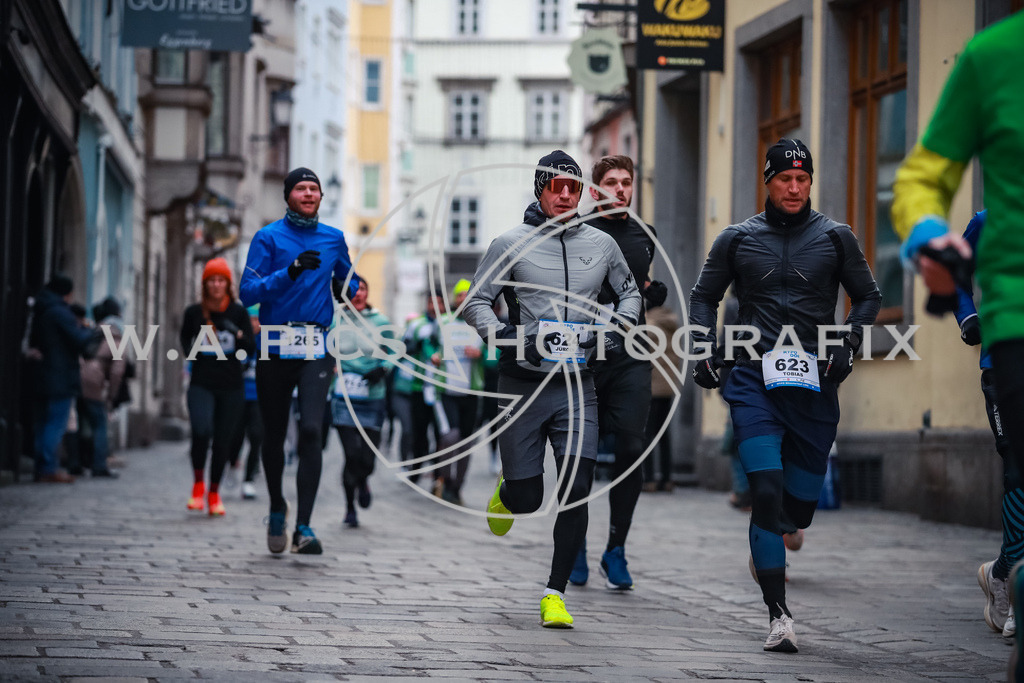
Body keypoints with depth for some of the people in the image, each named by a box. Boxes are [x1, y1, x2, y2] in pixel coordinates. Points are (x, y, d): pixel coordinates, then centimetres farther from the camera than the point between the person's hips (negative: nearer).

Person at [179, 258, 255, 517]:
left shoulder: (238, 312, 3)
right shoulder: (194, 312, 3)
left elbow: (251, 350, 1)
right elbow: (184, 337, 21)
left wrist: (238, 334, -17)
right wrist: (190, 353, 2)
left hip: (231, 388, 1)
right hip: (201, 385, -1)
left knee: (223, 440, 5)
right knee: (201, 430, -23)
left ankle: (214, 492, 22)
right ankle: (198, 483, -3)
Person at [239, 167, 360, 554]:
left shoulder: (334, 239, 10)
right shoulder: (268, 238, 0)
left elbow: (348, 281, 28)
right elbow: (248, 292, -10)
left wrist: (348, 290, 5)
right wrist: (290, 272, -22)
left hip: (316, 350, 1)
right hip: (275, 348, -1)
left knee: (311, 430, -16)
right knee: (274, 435, 11)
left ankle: (303, 527, -17)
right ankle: (277, 509, 36)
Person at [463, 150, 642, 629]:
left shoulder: (601, 245, 9)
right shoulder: (511, 244, 0)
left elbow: (630, 292, 23)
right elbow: (476, 301, 2)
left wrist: (616, 329, 4)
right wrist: (504, 336, -15)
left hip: (577, 385, 2)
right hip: (522, 385, -2)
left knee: (577, 490, -11)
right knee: (528, 499, 1)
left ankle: (555, 593, -1)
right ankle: (507, 490, 41)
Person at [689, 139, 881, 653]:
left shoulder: (835, 238, 7)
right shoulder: (737, 239, 8)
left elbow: (868, 297, 16)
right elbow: (704, 296, 19)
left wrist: (846, 345, 1)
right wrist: (705, 351, 5)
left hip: (815, 383, 1)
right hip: (754, 379, -1)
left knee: (802, 496, 5)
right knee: (766, 490, -16)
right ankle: (778, 614, -17)